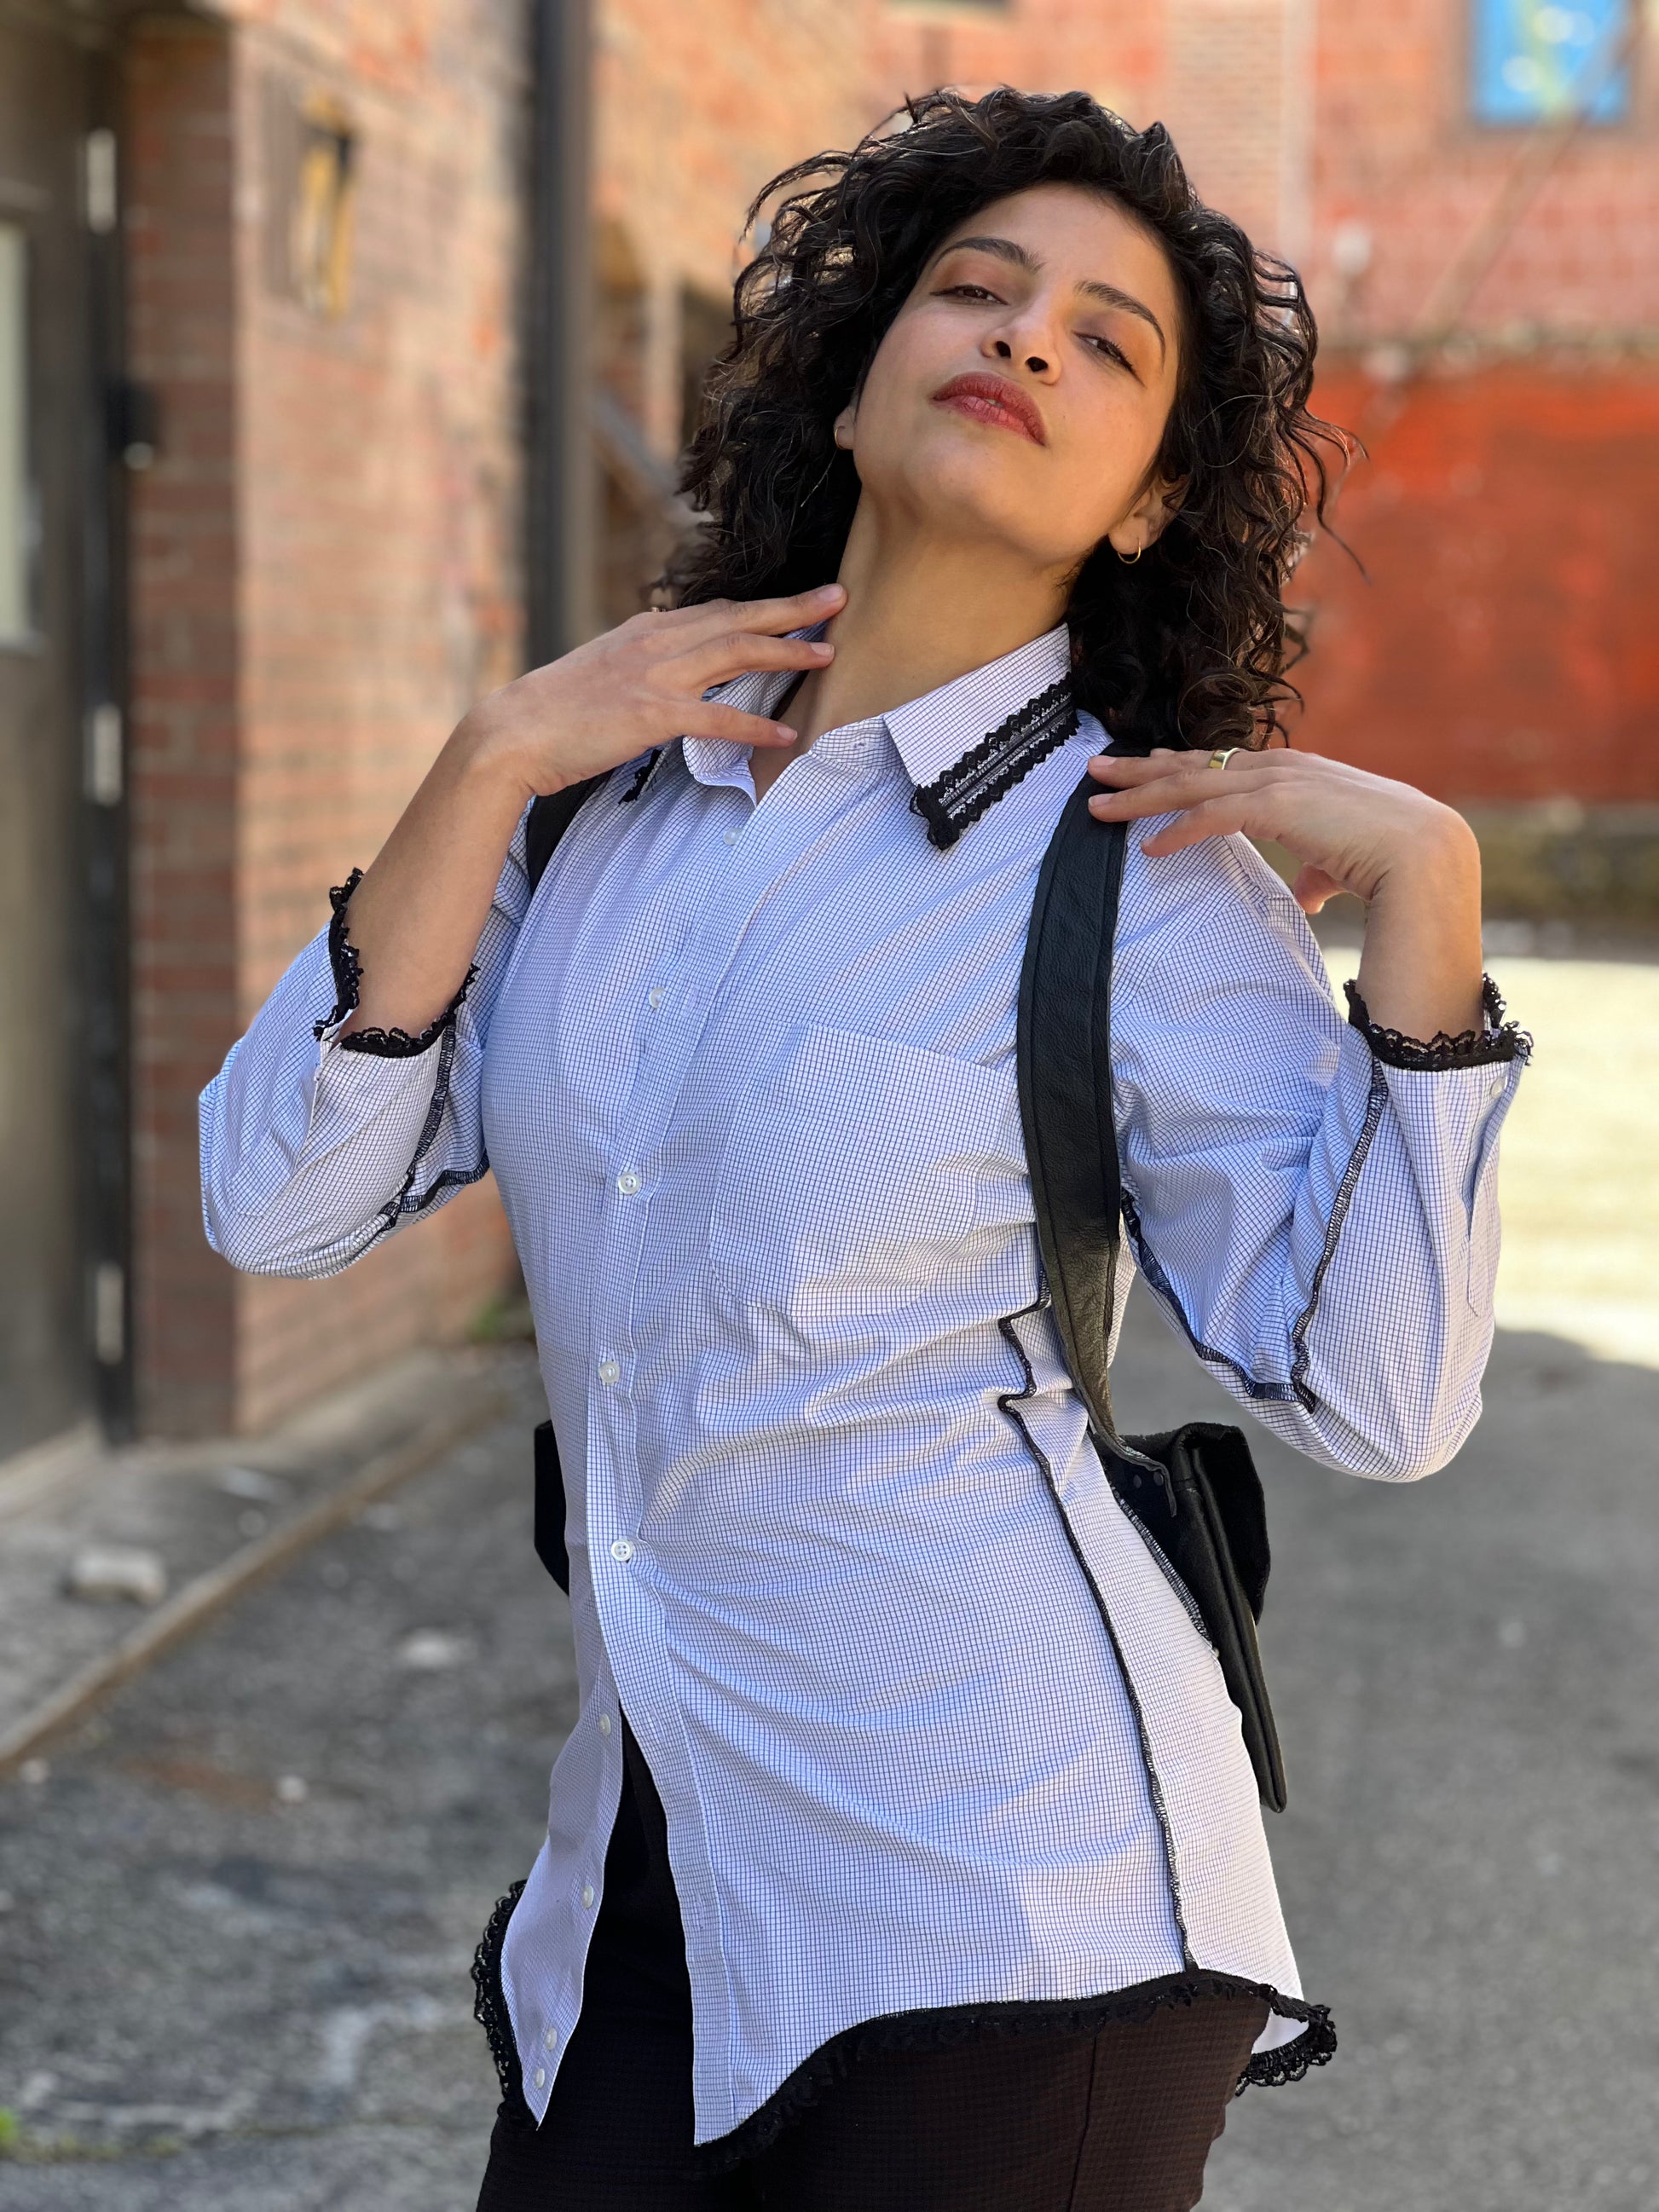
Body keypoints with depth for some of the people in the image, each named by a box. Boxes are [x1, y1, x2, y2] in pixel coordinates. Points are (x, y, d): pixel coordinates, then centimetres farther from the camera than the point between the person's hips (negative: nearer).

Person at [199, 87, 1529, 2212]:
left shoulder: (1140, 870, -7)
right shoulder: (617, 786, 5)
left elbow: (1373, 1394, -11)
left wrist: (1425, 884, -17)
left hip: (1002, 1901, -4)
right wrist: (487, 762, -9)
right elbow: (277, 1201, -3)